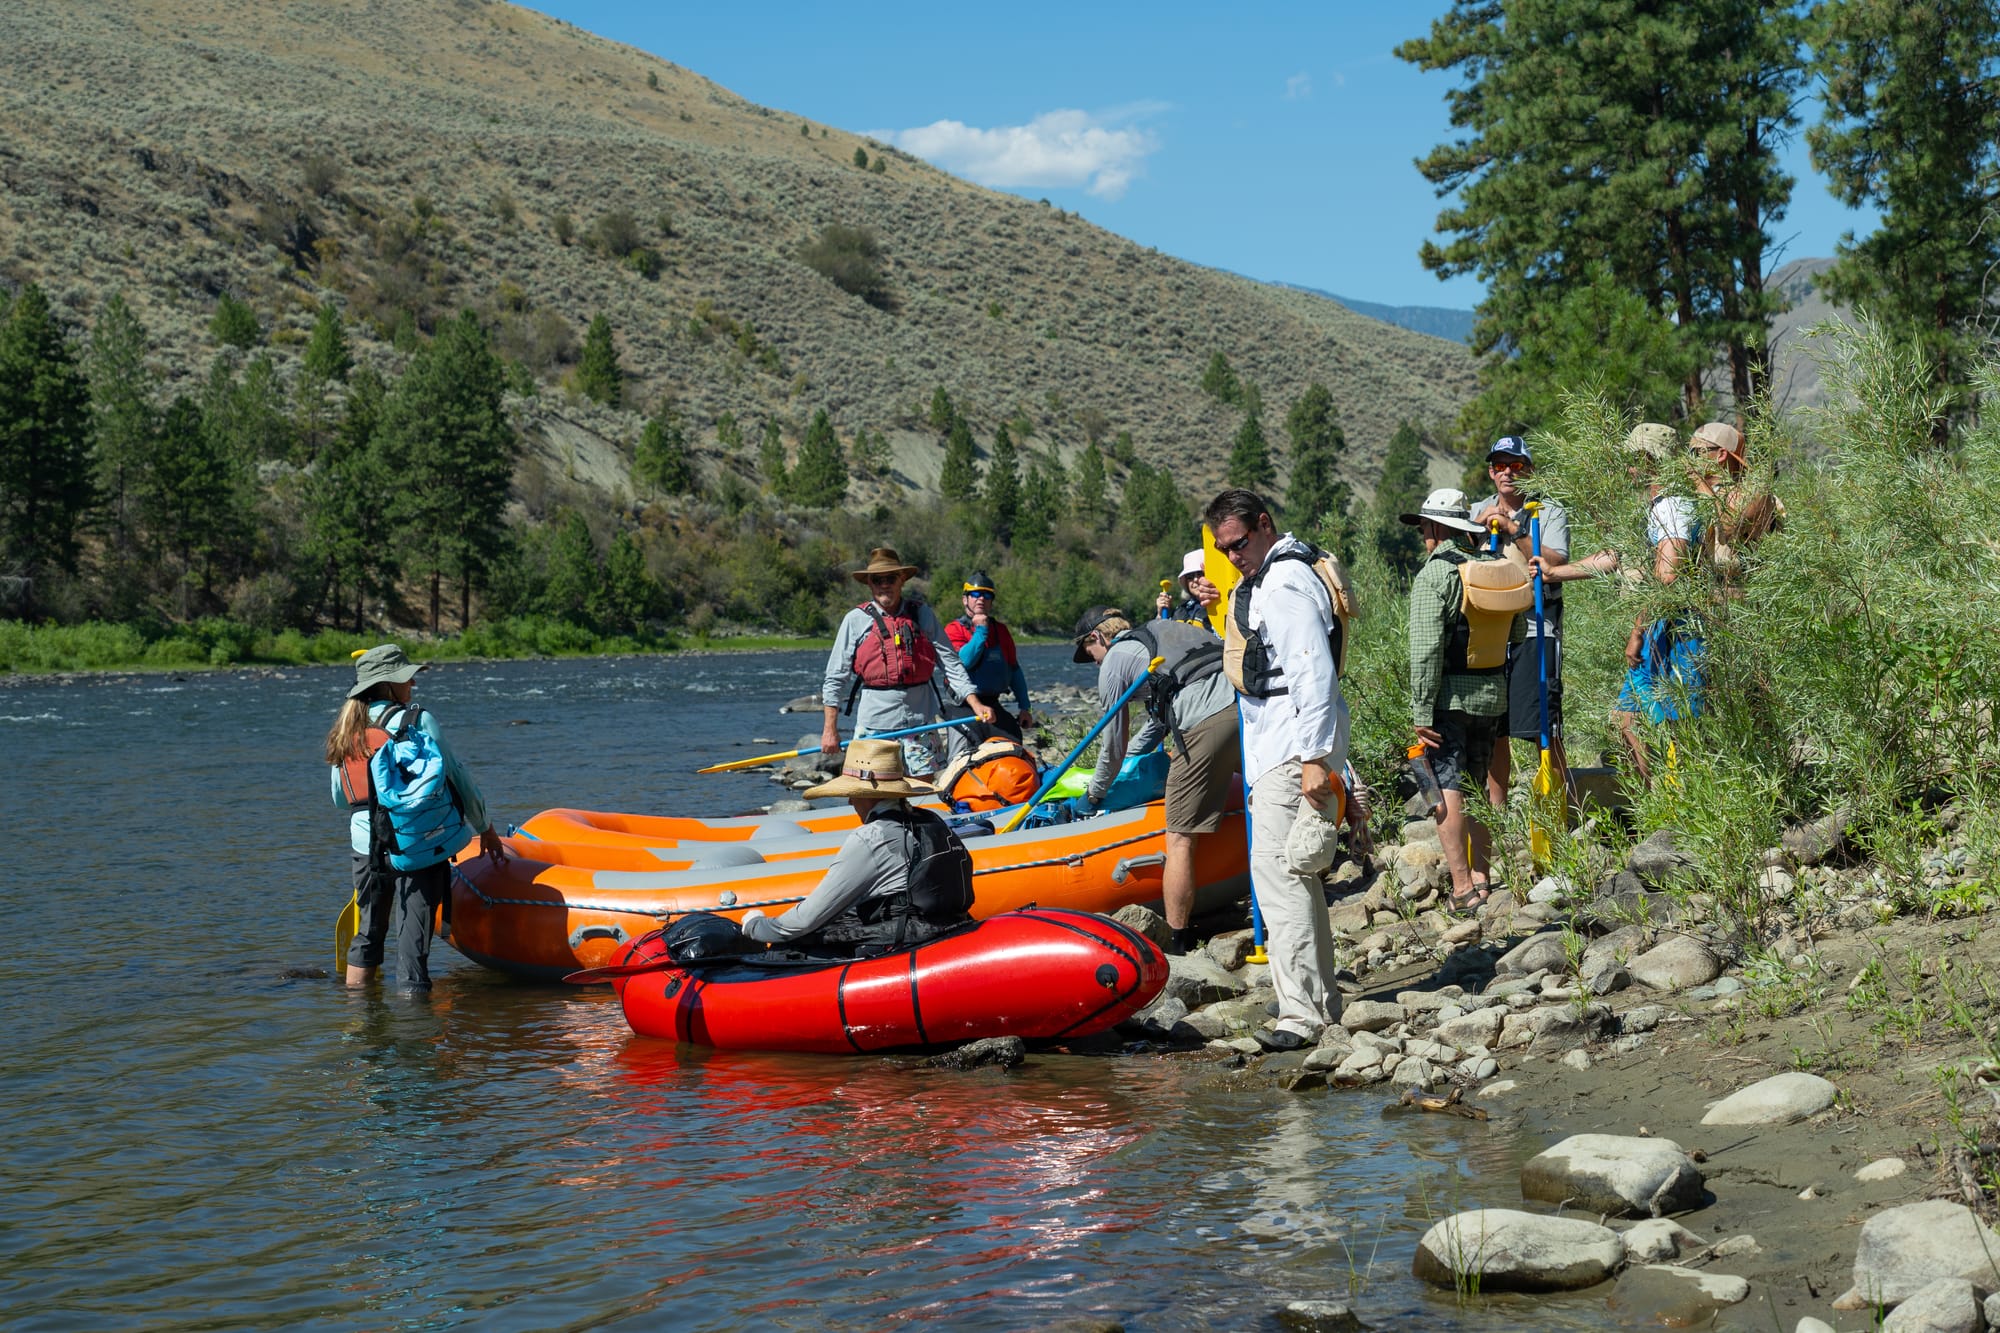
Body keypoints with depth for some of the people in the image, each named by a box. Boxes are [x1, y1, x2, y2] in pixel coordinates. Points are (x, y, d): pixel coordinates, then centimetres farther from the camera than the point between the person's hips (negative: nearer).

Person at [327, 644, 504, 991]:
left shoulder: (344, 731, 7)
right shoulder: (418, 719, -7)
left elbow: (339, 798, 15)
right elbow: (456, 775, -4)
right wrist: (485, 827, 8)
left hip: (366, 845, 5)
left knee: (367, 934, 19)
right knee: (413, 938, -1)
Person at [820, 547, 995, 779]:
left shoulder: (922, 615, 8)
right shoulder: (856, 620, 2)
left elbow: (950, 663, 5)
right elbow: (835, 678, 3)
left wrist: (976, 704, -6)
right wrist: (830, 729, -1)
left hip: (920, 718, 2)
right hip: (874, 721, -1)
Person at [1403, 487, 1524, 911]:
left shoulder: (1434, 574, -12)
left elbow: (1427, 650, -17)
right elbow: (1517, 634, 15)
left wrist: (1421, 711, -15)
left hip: (1450, 697, -7)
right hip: (1492, 695, 7)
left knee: (1447, 791, -5)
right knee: (1474, 788, 17)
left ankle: (1463, 888, -8)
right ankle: (1480, 876, 22)